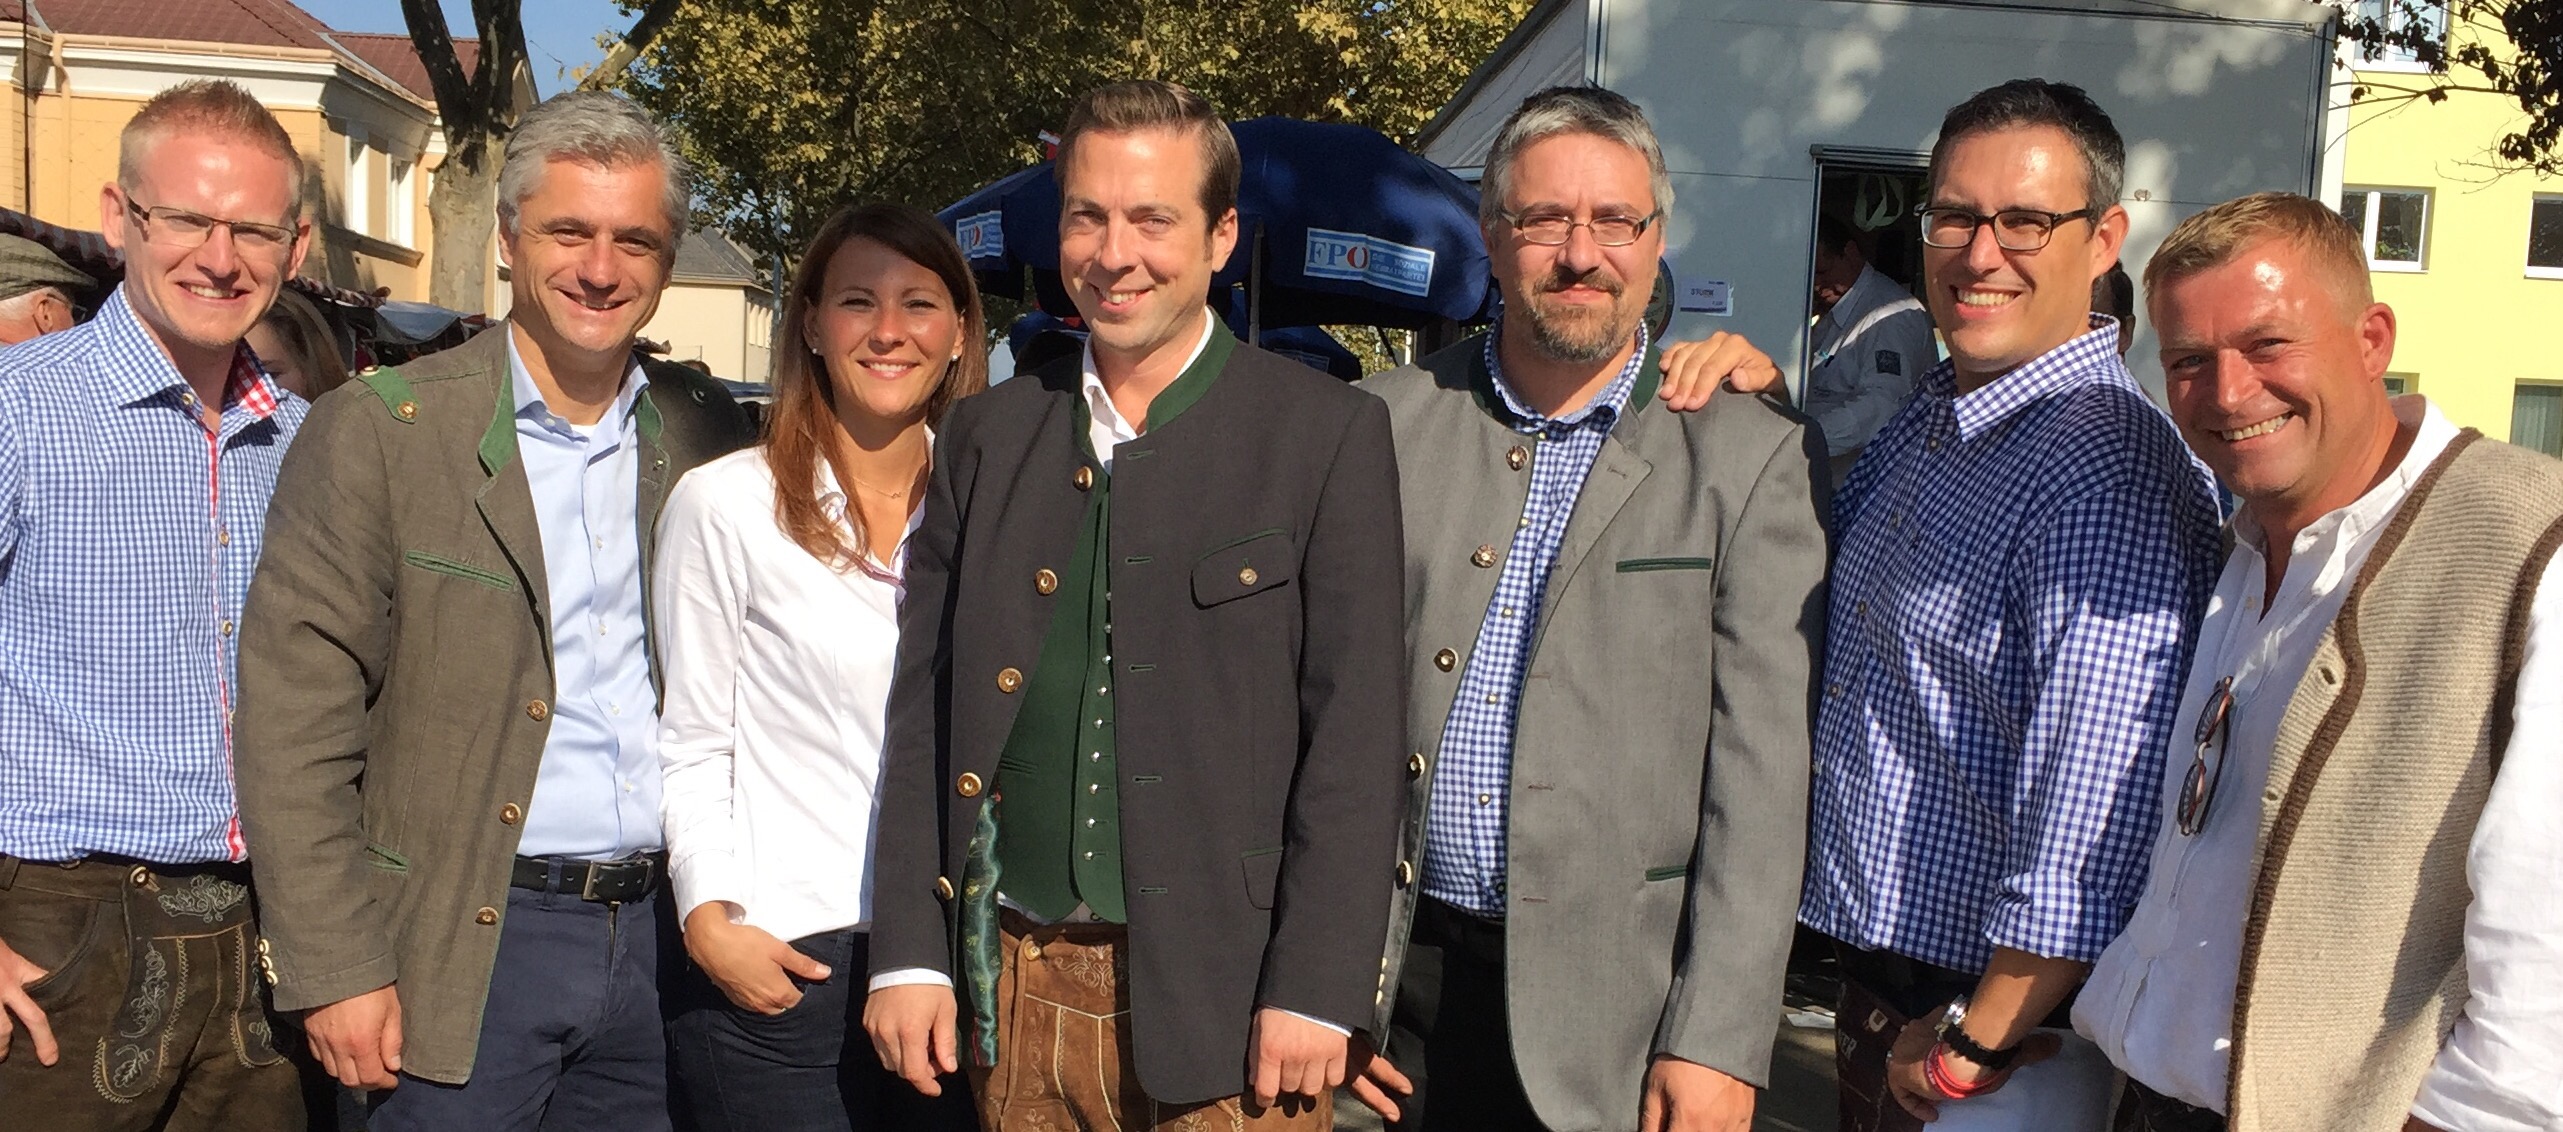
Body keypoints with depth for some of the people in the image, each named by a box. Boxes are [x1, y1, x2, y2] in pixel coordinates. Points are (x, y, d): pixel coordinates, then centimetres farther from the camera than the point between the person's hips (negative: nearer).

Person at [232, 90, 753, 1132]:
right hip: (464, 949, -3)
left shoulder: (705, 438, 6)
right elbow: (294, 724, -8)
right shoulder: (377, 431, -6)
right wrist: (337, 967, -12)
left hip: (659, 933, 4)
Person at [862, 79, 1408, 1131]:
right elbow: (924, 709, 9)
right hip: (1017, 996, 4)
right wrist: (907, 954, 3)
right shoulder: (984, 434, 8)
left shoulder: (1328, 433, -4)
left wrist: (1316, 991, -12)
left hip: (1221, 997, -3)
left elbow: (1356, 730, -7)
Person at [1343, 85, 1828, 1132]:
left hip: (1615, 994, -2)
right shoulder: (1390, 422, 3)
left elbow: (1760, 772, -7)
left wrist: (1718, 1042, -11)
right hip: (1405, 974, 2)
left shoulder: (1754, 456, -4)